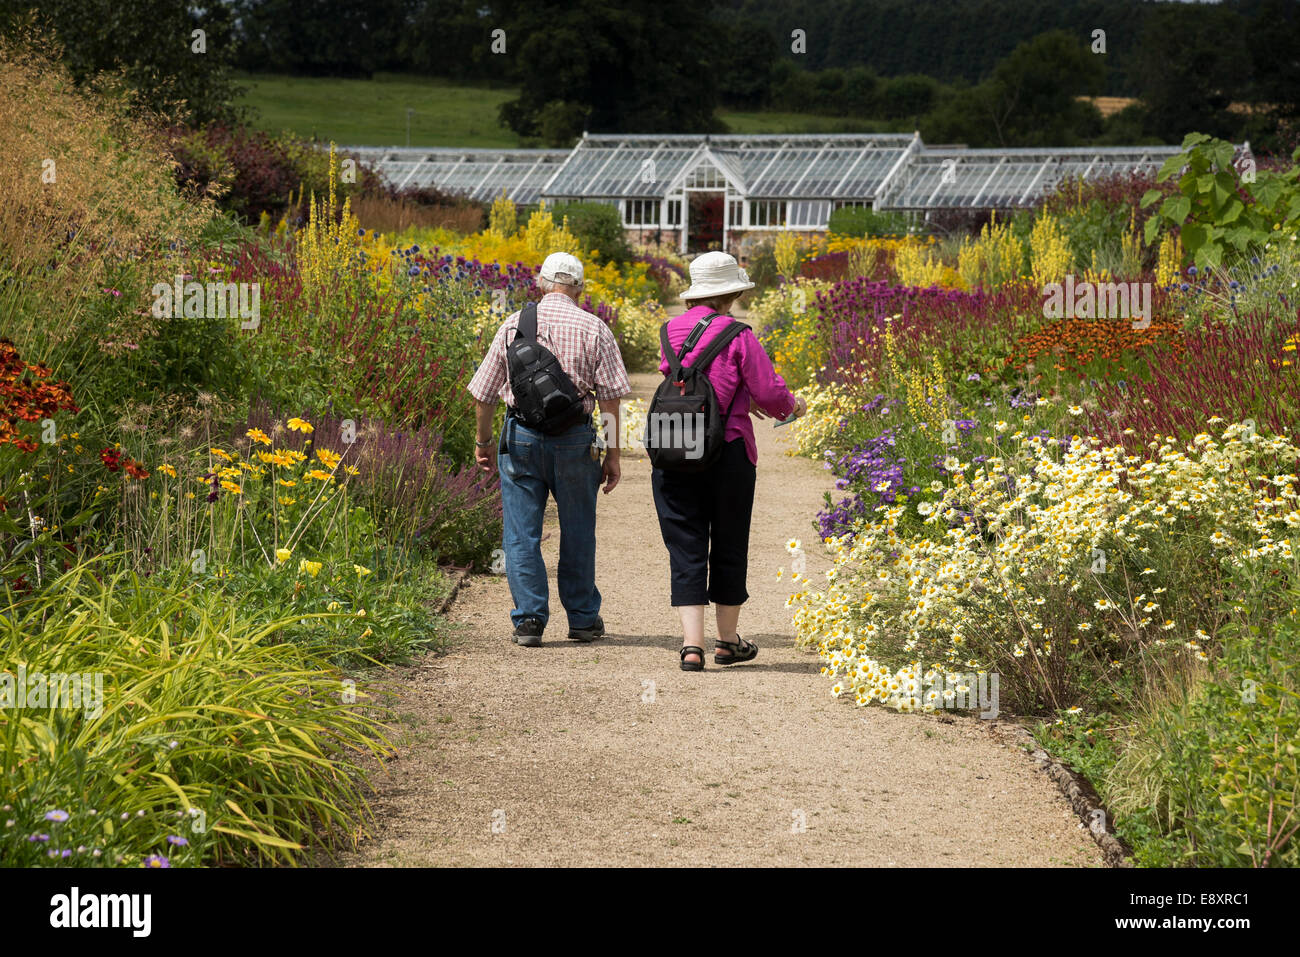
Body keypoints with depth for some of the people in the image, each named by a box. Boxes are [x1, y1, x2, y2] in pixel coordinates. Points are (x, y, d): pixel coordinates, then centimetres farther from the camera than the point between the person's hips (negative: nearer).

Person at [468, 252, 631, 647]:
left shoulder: (513, 326, 4)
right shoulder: (594, 329, -1)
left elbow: (482, 394, 8)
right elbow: (610, 397, -4)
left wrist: (482, 442, 22)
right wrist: (613, 455, 2)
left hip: (521, 436, 0)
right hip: (574, 437, 0)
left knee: (521, 533, 5)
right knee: (577, 532, 12)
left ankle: (529, 619, 0)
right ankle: (583, 618, 21)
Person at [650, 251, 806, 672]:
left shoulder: (671, 331, 6)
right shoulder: (737, 336, -10)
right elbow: (769, 392, -10)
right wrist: (792, 406, 13)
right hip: (727, 454, -3)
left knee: (685, 548, 4)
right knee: (728, 546, 13)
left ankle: (692, 643, -8)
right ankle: (728, 641, 24)